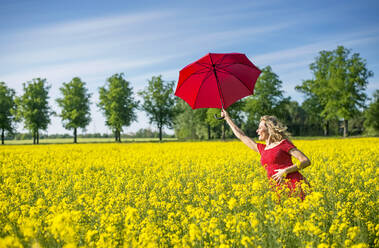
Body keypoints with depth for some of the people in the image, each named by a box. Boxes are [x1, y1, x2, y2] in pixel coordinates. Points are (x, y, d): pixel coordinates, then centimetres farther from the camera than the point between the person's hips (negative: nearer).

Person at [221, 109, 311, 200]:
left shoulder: (284, 143, 2)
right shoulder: (262, 149, 20)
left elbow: (306, 161, -3)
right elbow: (241, 136, 31)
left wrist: (285, 171, -15)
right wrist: (227, 118, 37)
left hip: (294, 185, -5)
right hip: (280, 189, 5)